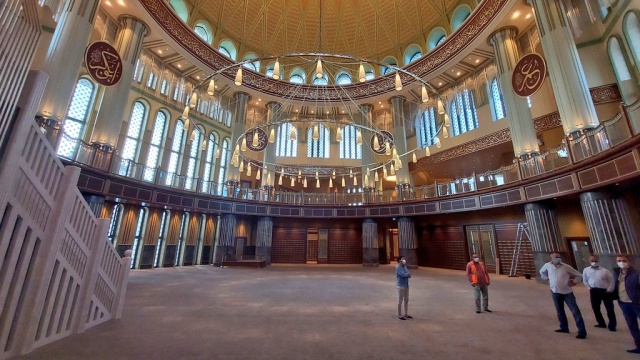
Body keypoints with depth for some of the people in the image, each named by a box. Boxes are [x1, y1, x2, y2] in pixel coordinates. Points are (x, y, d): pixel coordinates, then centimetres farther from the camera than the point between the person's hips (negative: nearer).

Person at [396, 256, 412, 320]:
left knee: (406, 300, 15)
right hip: (401, 286, -8)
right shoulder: (398, 267, -15)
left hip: (406, 285, 8)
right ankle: (400, 315, 10)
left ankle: (406, 314, 27)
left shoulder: (404, 266, 10)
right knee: (400, 301, 1)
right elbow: (403, 274, -24)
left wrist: (407, 274, -16)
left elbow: (409, 275, 4)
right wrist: (408, 274, -5)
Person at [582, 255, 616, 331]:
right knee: (595, 308, 9)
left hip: (605, 291, -2)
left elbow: (611, 281, 0)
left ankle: (612, 326, 14)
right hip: (594, 291, 2)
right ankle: (601, 323, 25)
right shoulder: (586, 270, 3)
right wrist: (589, 288, 2)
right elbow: (585, 280, 12)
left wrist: (609, 290, -7)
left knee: (610, 309, 2)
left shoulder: (605, 271, -3)